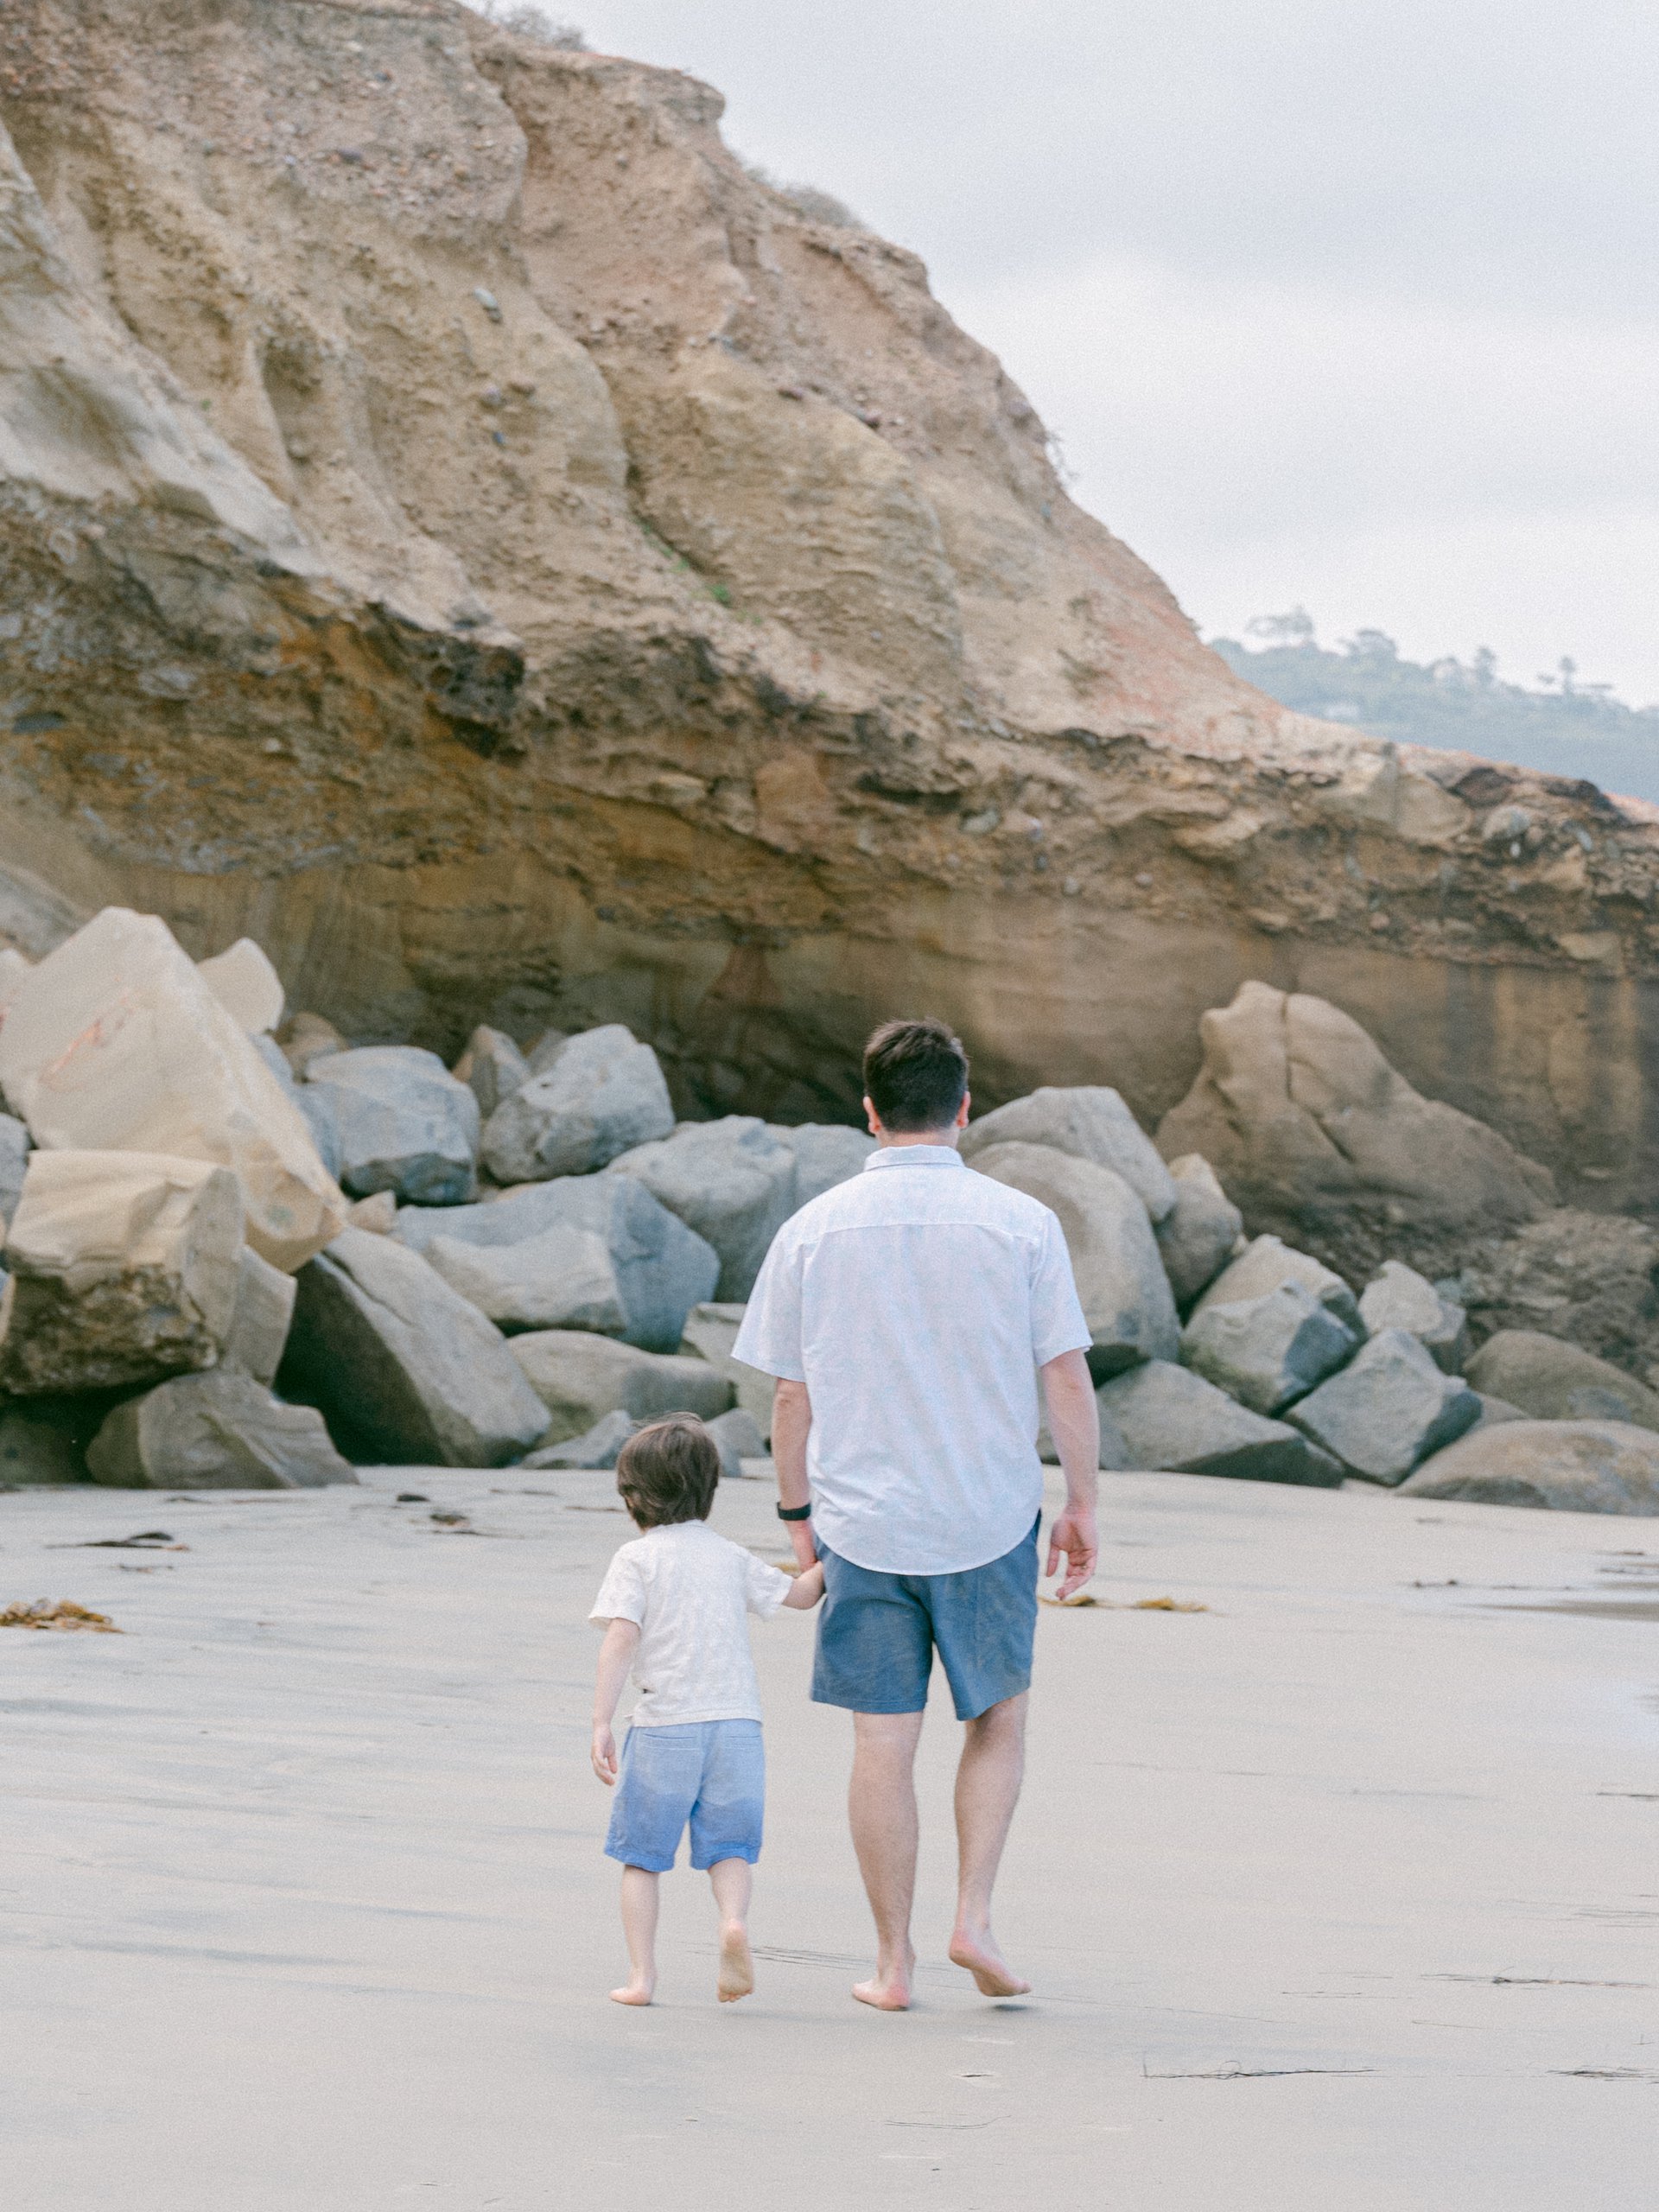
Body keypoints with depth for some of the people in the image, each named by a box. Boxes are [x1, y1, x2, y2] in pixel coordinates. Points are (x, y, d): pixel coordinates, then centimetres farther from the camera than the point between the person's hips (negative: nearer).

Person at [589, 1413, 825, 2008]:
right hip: (736, 1720, 3)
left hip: (664, 1728, -3)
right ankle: (734, 1920, -19)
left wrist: (600, 1724, -16)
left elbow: (622, 1637, -13)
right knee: (728, 1846, 9)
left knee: (641, 1853, 9)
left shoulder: (636, 1558, -1)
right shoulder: (731, 1557, 12)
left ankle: (642, 1975, 5)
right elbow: (801, 1594, 22)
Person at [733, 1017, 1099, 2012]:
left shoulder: (812, 1230, -1)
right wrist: (1084, 1506, 6)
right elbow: (1068, 1379, -4)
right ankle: (975, 1916, 7)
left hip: (863, 1524, 1)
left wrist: (800, 1516, 15)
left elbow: (791, 1396, 4)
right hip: (990, 1520, -1)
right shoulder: (1022, 1223, -5)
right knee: (999, 1721, 18)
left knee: (884, 1744, 6)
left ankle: (894, 1963, 12)